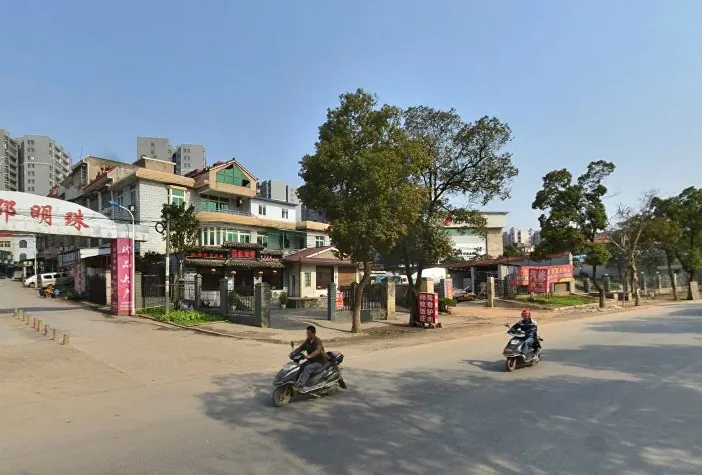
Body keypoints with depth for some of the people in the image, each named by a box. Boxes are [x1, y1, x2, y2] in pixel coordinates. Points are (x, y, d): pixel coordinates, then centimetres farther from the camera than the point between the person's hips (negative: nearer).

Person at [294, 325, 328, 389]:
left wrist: (309, 356, -51)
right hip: (311, 360, 8)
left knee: (307, 368, -30)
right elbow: (301, 347, 9)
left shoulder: (318, 341, -18)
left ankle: (301, 384, -38)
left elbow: (317, 351, -35)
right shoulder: (308, 340, 7)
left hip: (320, 362, -8)